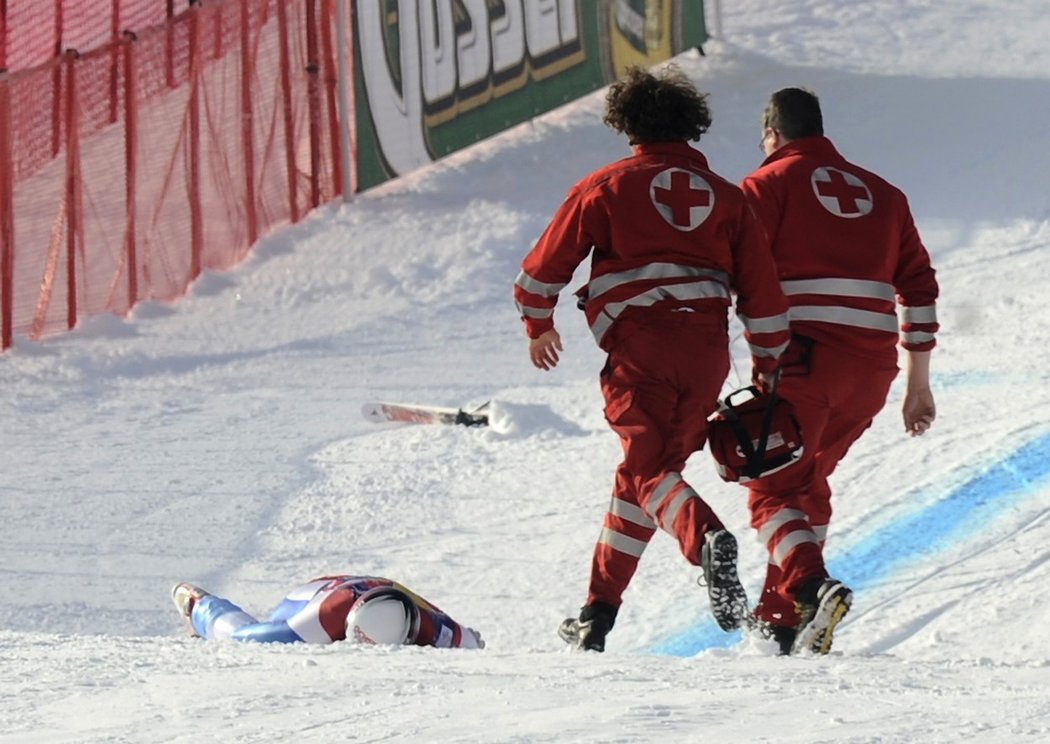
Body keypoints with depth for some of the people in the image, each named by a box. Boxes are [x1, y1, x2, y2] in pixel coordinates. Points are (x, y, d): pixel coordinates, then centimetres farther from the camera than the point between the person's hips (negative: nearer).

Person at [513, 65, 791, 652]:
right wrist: (772, 371, 17)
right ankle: (599, 609, 18)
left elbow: (546, 267, 9)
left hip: (638, 343, -4)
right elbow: (763, 292, 11)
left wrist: (540, 326, 27)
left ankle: (706, 538, -42)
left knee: (650, 470, -9)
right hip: (707, 350, 4)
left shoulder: (607, 186, 8)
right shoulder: (725, 195, 16)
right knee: (644, 470, 15)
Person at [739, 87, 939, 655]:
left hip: (801, 359, -5)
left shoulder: (769, 184, 5)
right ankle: (781, 622, 18)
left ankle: (812, 586, -29)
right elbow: (919, 287, 19)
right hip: (873, 367, 5)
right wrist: (919, 385, 23)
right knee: (808, 479, 21)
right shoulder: (882, 194, 21)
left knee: (773, 490, -1)